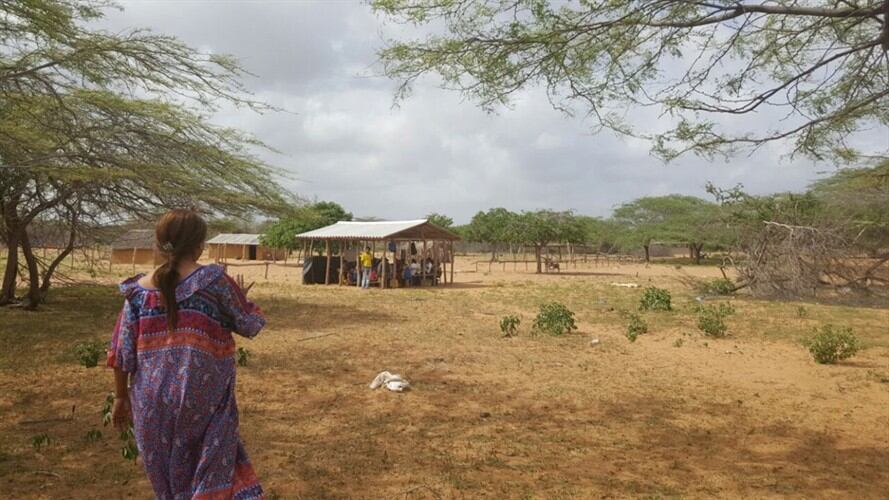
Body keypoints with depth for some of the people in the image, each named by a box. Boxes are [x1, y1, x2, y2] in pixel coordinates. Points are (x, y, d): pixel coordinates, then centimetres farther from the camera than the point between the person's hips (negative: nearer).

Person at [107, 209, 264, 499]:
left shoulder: (140, 290, -1)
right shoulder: (214, 281, -10)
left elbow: (122, 353, 2)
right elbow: (250, 325, -3)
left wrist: (121, 397, 14)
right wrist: (241, 299, 16)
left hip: (153, 401, 4)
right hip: (204, 397, -3)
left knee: (169, 476, 21)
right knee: (211, 476, 12)